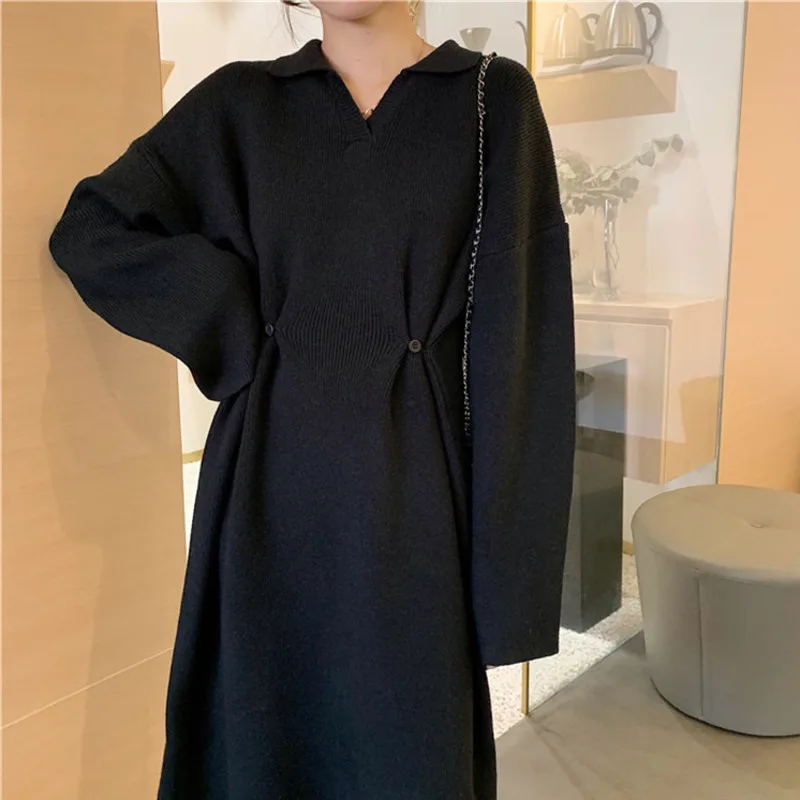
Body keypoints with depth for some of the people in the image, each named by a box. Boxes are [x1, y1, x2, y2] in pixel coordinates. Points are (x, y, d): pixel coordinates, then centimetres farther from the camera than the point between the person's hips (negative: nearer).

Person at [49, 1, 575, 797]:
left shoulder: (495, 99, 2)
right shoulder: (239, 103, 7)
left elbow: (515, 330, -3)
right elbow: (91, 230, 8)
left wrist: (503, 530, -7)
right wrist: (241, 324, -3)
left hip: (413, 478, -1)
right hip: (277, 476, 2)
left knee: (412, 736, 11)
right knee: (269, 722, 15)